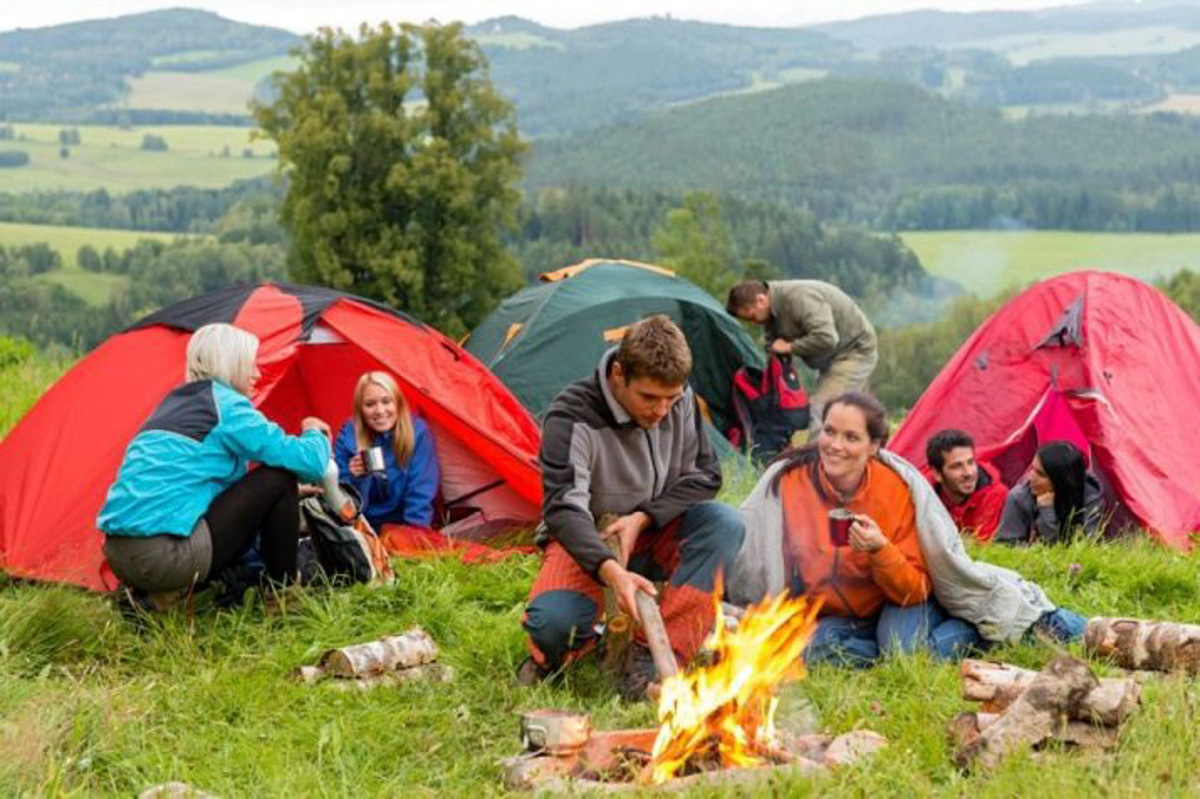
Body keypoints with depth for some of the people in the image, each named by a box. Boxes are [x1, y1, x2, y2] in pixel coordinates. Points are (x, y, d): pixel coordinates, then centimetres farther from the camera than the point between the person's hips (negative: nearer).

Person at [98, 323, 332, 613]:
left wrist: (290, 495, 36)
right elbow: (307, 462, -6)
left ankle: (150, 595, 11)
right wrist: (316, 434, 17)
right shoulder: (226, 404, -3)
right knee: (279, 478, 1)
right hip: (165, 554, -8)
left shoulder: (173, 403, 23)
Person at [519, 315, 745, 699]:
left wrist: (642, 519, -18)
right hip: (587, 541, -4)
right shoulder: (572, 418, -26)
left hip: (653, 534, 5)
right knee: (551, 623, -35)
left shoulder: (680, 401, -10)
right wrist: (610, 570, -52)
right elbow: (562, 508, -35)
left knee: (724, 523, -27)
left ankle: (656, 653, -26)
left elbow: (704, 474, -2)